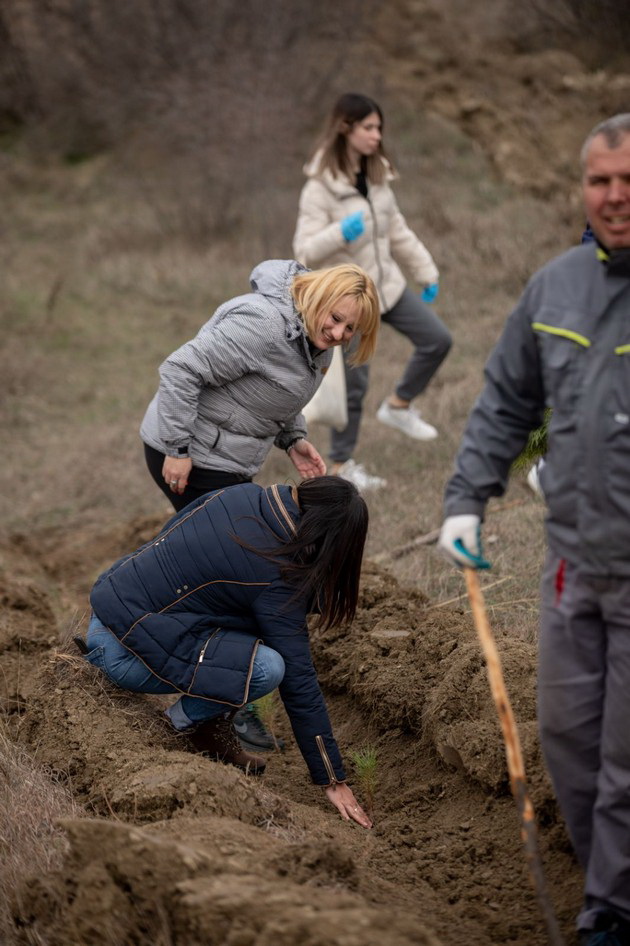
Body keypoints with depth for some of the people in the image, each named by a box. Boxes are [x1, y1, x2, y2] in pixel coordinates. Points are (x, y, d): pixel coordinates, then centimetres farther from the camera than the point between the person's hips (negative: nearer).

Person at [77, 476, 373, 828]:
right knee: (267, 668, -23)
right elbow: (299, 681, -15)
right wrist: (333, 780, -8)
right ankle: (191, 719, 2)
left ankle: (218, 720, 12)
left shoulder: (244, 494, 0)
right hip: (123, 651, -9)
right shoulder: (277, 580, -19)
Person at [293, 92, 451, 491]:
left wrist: (426, 272, 15)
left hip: (387, 283, 7)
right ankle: (341, 464, 15)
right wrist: (341, 233, -37)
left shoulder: (378, 177, 4)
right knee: (353, 384, 0)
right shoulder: (321, 187, -17)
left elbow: (398, 231, 15)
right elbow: (305, 251, -20)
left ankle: (399, 405, 22)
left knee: (438, 339, 2)